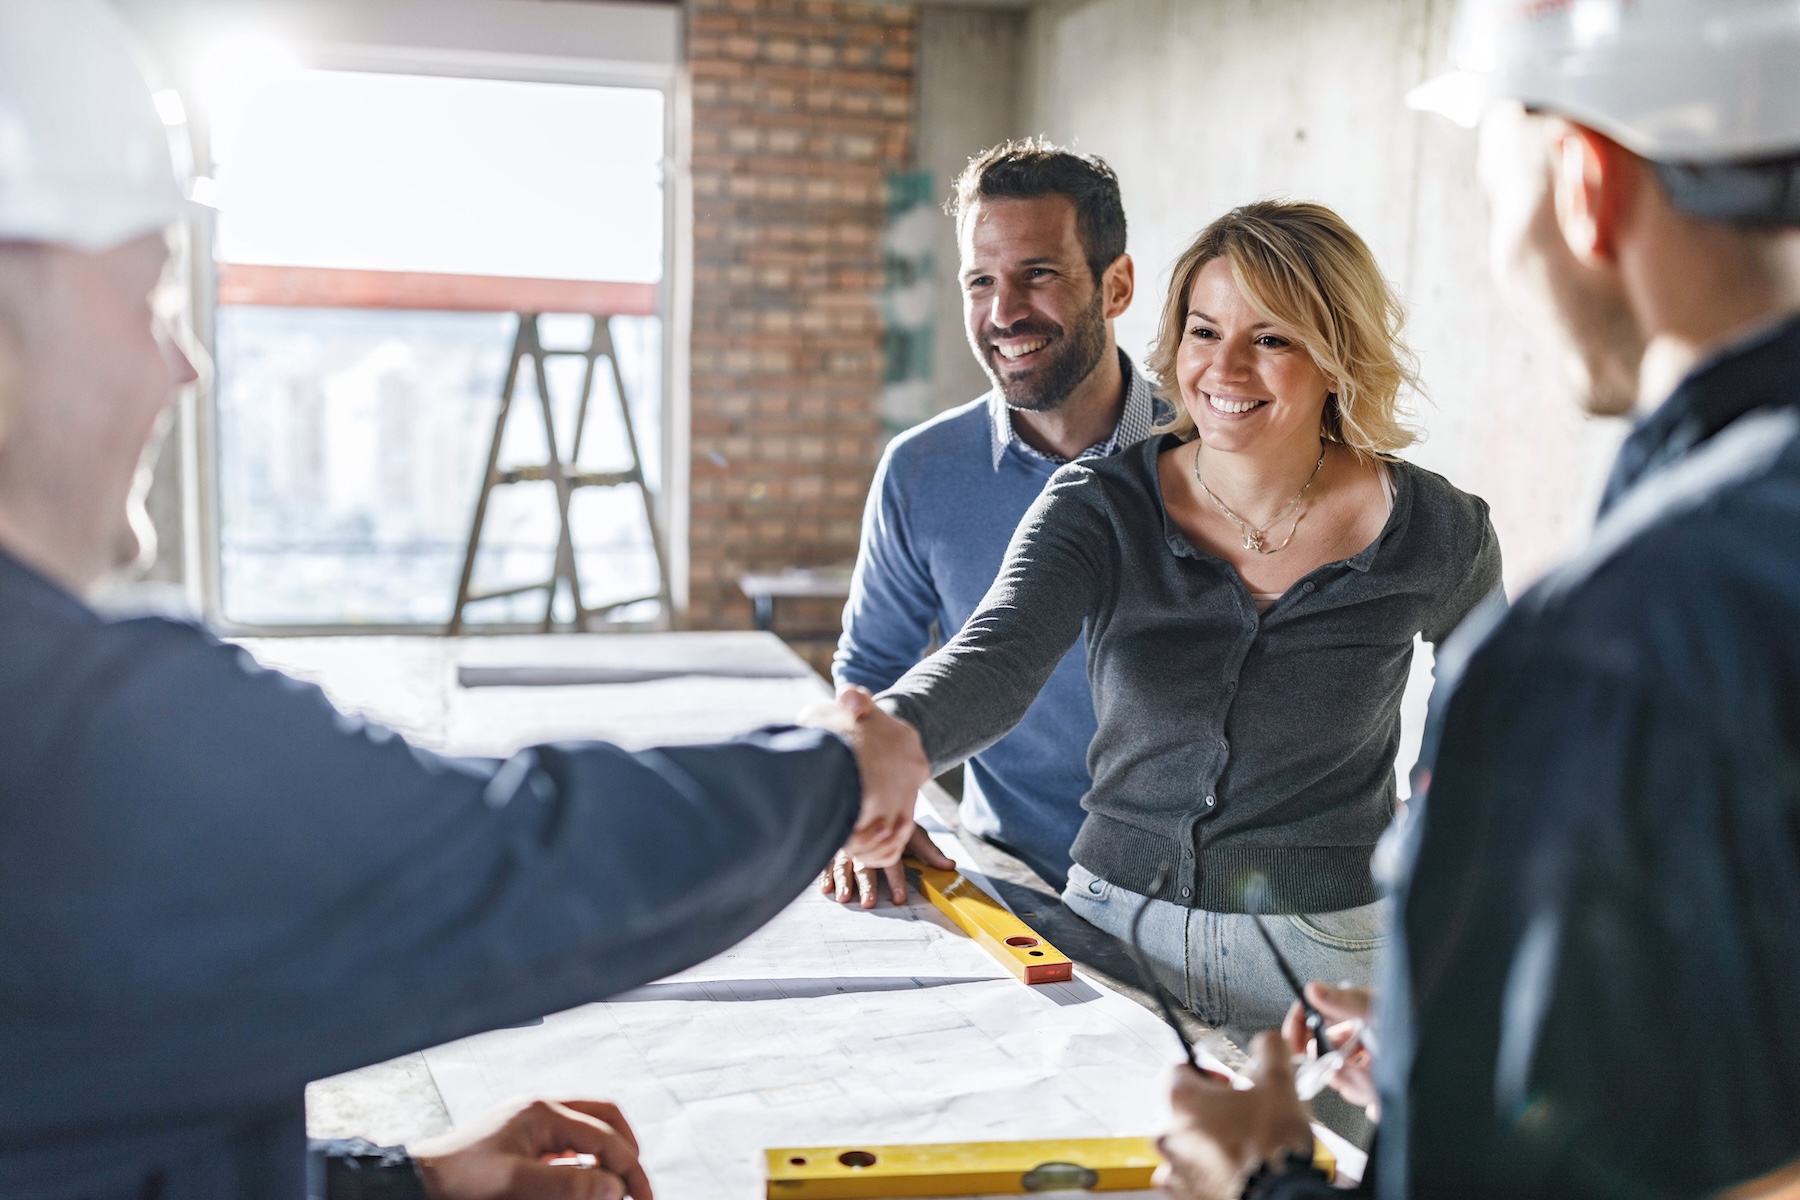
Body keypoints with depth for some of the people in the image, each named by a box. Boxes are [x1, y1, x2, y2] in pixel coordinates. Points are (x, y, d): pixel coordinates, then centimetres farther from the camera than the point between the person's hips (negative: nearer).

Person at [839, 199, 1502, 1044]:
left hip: (1327, 952, 0)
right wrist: (888, 740, -46)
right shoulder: (1099, 507, -7)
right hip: (1119, 924, 1)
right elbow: (997, 657, -25)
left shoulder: (1435, 535, -6)